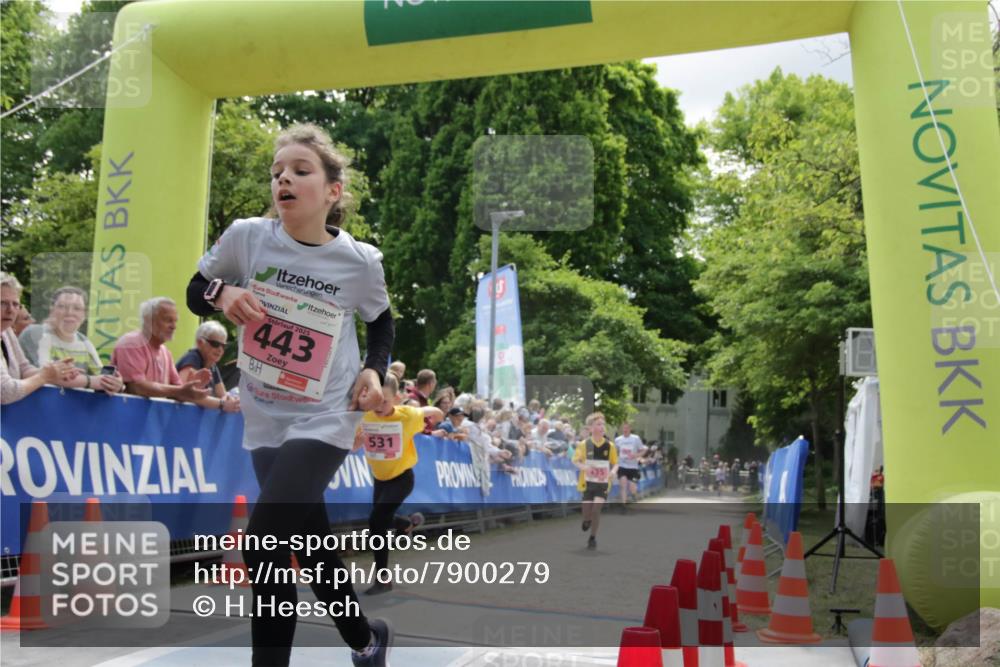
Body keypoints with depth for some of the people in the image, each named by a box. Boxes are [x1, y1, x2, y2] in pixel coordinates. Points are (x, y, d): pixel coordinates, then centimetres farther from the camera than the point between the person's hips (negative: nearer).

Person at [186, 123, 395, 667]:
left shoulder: (360, 261, -10)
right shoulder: (246, 236, -7)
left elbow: (382, 324, 9)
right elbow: (194, 293, 7)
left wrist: (374, 370, -9)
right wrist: (221, 293, -15)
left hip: (325, 418, -4)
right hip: (264, 417, 4)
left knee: (263, 542, -17)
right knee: (308, 540, 16)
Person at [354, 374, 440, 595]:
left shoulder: (407, 415, -21)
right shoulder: (365, 417, -14)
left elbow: (434, 412, -3)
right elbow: (354, 446, -4)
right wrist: (358, 438, -21)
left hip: (401, 477, -5)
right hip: (379, 478, 5)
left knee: (377, 522, -20)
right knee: (383, 521, 21)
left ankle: (383, 579, -7)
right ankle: (411, 522, 56)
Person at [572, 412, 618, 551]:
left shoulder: (610, 446, -3)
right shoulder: (584, 444, -7)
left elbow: (615, 463, 5)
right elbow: (575, 461, -3)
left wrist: (613, 471, -17)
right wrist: (583, 467, -24)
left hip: (603, 483, 0)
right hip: (588, 482, 0)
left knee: (596, 509, -15)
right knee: (587, 512, 1)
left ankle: (593, 537, 4)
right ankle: (587, 520, 41)